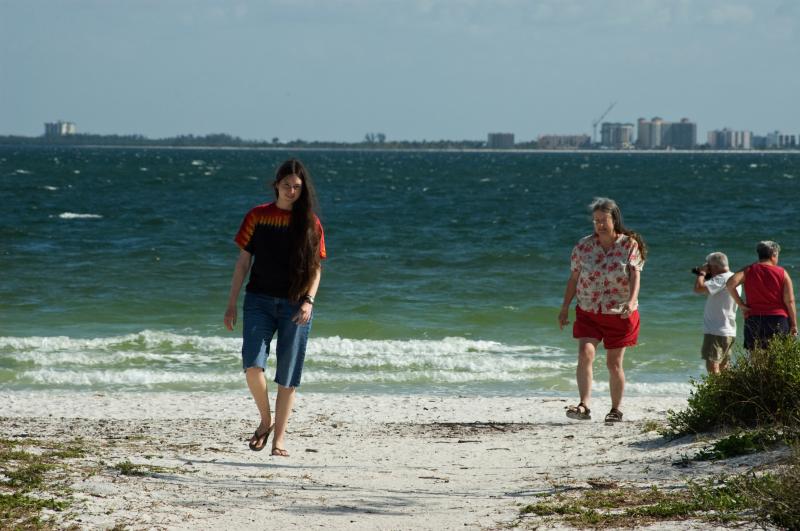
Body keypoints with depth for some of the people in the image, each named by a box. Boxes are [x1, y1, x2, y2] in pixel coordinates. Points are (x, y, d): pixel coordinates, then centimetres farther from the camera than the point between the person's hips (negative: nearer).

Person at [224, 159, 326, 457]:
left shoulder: (310, 224, 3)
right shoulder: (258, 217, 4)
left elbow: (316, 268, 5)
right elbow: (243, 262, 7)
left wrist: (308, 301, -11)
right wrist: (232, 304, 3)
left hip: (295, 306, 0)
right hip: (259, 300, 0)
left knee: (287, 378, 0)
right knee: (252, 365, -17)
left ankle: (279, 440, 8)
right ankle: (265, 421, 6)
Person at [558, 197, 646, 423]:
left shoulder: (630, 245, -5)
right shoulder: (584, 246, 2)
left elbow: (635, 276, -16)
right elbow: (574, 278, 9)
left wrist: (631, 301, -32)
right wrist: (565, 307, 7)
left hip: (620, 314, -2)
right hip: (588, 312, 2)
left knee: (614, 363, 4)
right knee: (585, 355, -18)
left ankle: (616, 409, 19)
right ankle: (584, 406, -23)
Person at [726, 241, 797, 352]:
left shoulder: (748, 271, 3)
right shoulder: (782, 273, 0)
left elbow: (731, 283, -15)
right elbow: (789, 301, -3)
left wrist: (740, 304, -5)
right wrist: (794, 325, 3)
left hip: (753, 319, 1)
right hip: (779, 320, -1)